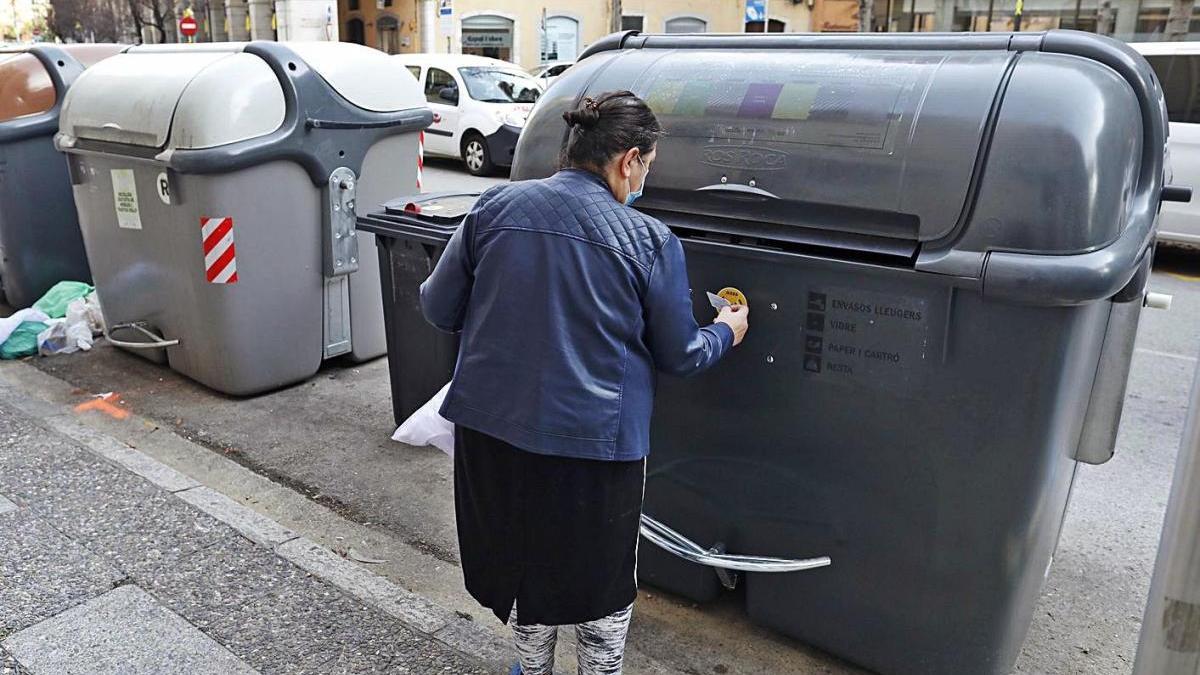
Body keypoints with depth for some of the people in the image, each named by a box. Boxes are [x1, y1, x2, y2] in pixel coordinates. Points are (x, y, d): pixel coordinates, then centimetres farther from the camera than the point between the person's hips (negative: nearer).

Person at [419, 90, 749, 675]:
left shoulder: (495, 206, -4)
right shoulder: (651, 241, -10)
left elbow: (438, 308, 3)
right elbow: (679, 356, -1)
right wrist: (725, 332, 20)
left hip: (493, 426, 4)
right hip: (597, 440, -3)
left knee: (522, 560, 25)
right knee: (603, 580, 20)